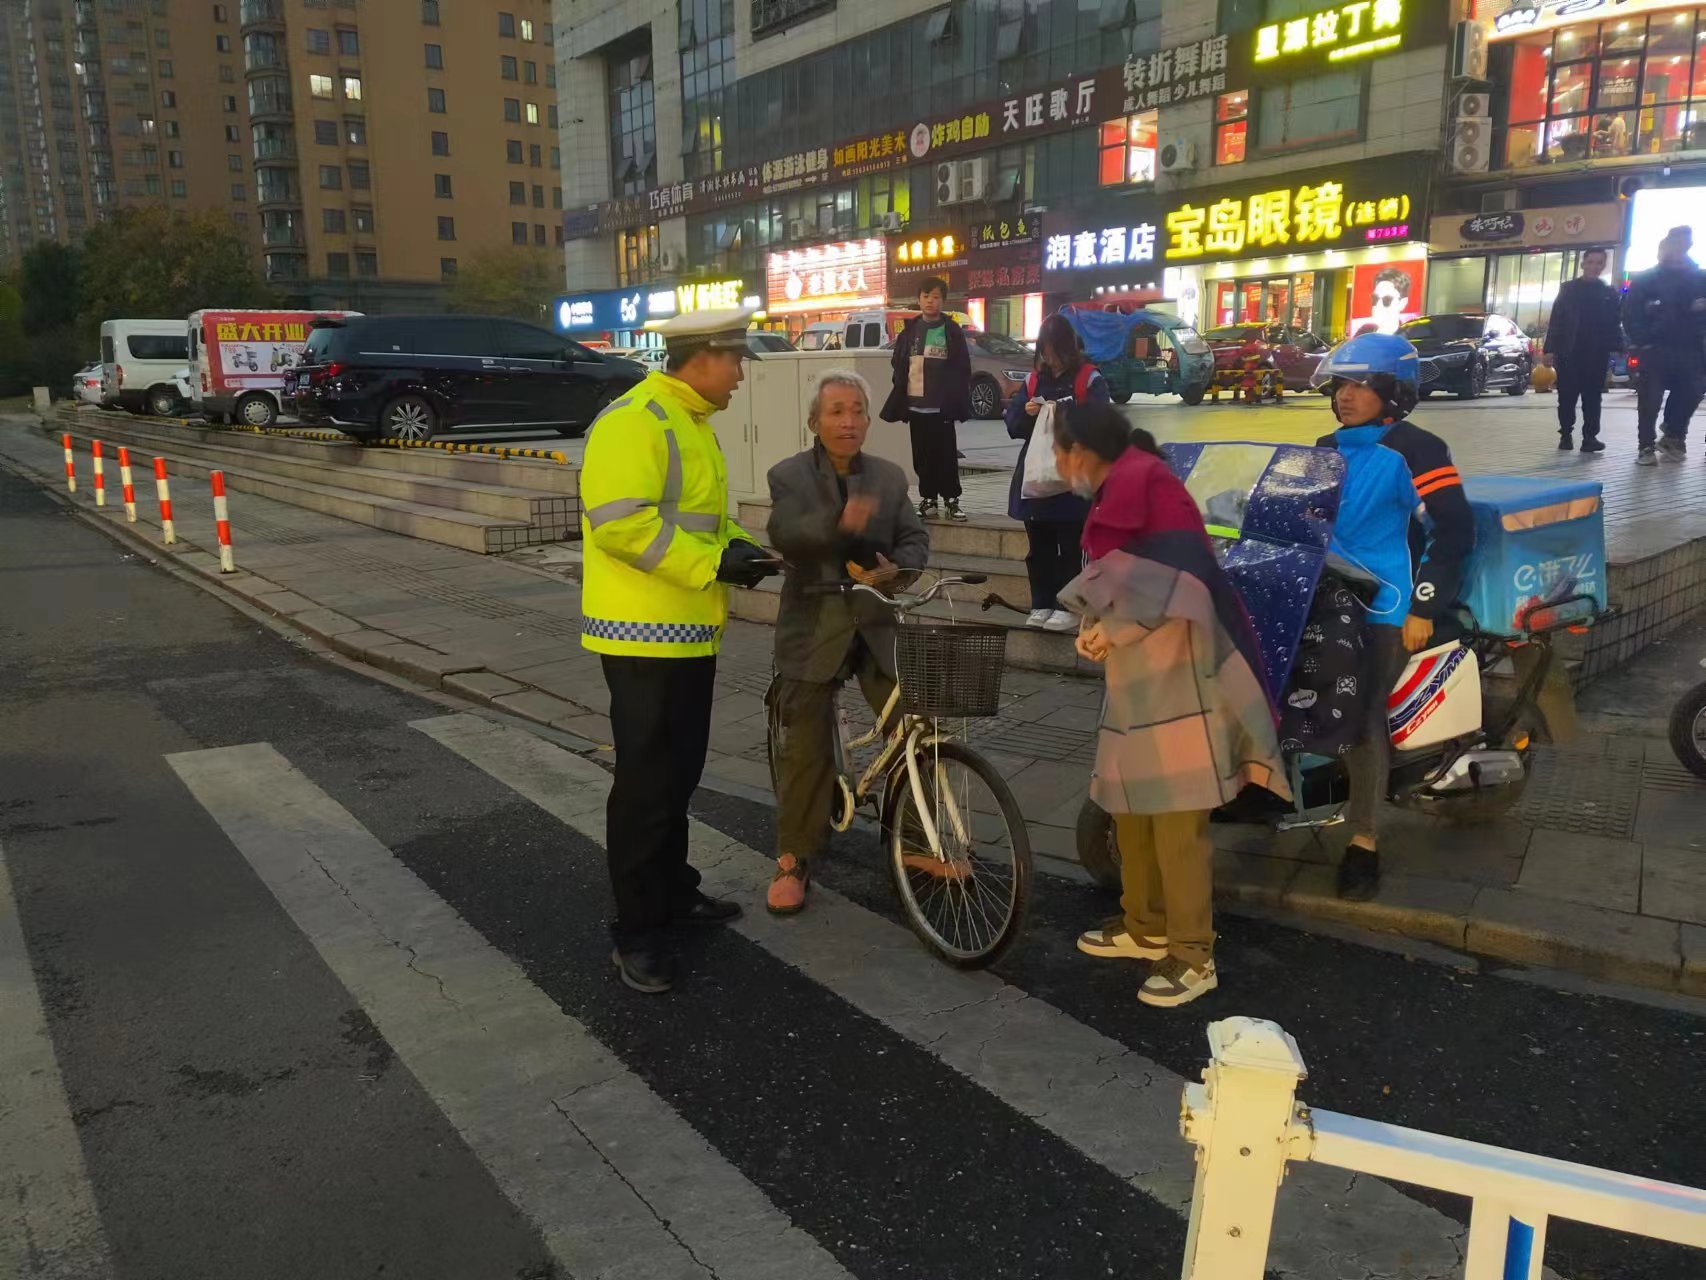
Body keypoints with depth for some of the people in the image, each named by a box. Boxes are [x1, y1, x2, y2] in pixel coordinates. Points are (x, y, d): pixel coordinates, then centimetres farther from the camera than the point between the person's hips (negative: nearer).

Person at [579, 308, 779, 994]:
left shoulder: (692, 421, 15)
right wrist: (713, 563, -25)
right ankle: (636, 932, 10)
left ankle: (674, 892, 35)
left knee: (679, 774, 19)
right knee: (646, 783, -2)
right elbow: (620, 522, -27)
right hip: (645, 633, -10)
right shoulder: (635, 419, -17)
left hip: (688, 631, 10)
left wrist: (737, 546, 5)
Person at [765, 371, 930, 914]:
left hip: (877, 624, 3)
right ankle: (794, 859, 14)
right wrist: (838, 522, -40)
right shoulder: (788, 476, -3)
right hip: (814, 628, -3)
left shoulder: (890, 476, 9)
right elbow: (784, 534, -21)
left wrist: (897, 567, -18)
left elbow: (916, 538, 5)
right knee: (806, 749, -1)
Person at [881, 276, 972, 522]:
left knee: (946, 454, -1)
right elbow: (898, 368, 10)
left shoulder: (953, 331, 1)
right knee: (922, 455, 8)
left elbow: (963, 370, -1)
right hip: (916, 404, 3)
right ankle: (928, 498, 16)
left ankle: (951, 500, 5)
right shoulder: (909, 331, 9)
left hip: (942, 405, -3)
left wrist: (960, 402, -9)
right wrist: (899, 401, 2)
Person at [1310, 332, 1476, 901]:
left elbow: (1456, 528, -12)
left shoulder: (1415, 449, -8)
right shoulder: (1326, 450, 14)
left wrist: (1423, 606, -17)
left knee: (1363, 715, -13)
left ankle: (1363, 839, -6)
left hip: (1384, 605, -7)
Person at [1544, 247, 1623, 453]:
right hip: (1568, 352, -1)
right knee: (1567, 397, 2)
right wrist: (1549, 349, -5)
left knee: (1592, 397, 0)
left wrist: (1618, 348, -6)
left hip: (1597, 354, 1)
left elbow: (1615, 324, 8)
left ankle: (1590, 436, 0)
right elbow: (1555, 320, 3)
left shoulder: (1610, 293, 11)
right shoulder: (1568, 289, 7)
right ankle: (1566, 434, 13)